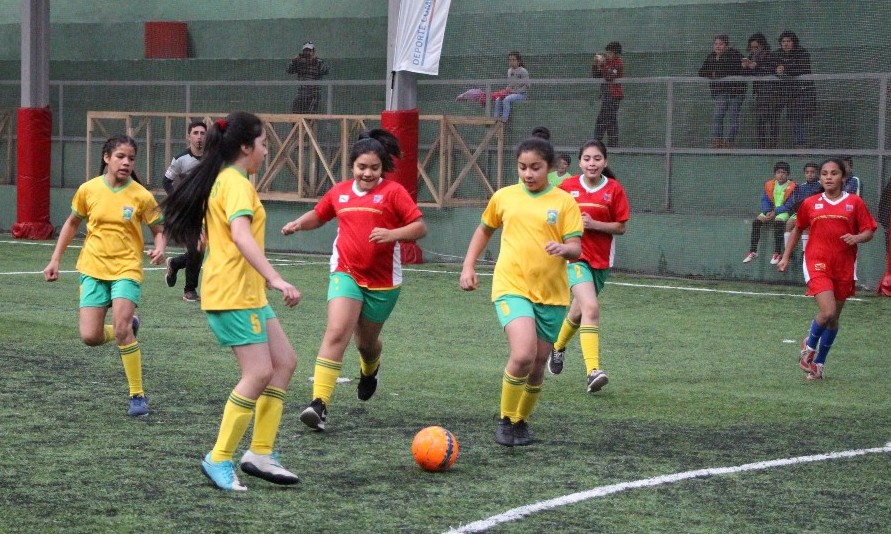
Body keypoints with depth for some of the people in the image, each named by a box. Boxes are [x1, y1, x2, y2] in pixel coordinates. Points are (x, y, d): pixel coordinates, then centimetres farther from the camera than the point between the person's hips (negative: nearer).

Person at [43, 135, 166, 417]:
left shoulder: (141, 196, -7)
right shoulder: (88, 190, -1)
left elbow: (159, 230, 3)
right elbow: (72, 223, 14)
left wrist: (160, 248, -20)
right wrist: (55, 260, 12)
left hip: (127, 269, -3)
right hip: (93, 269, 3)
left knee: (121, 329, -21)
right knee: (90, 337, -8)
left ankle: (138, 396, -8)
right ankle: (128, 327, 27)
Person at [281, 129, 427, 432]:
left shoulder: (393, 192, -5)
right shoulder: (339, 192, 6)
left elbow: (420, 227, -9)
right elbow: (318, 215, 24)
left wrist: (392, 234, -26)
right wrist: (299, 223, 4)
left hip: (383, 281, -1)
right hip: (346, 274, 1)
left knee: (367, 342, 16)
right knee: (336, 333, -20)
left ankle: (370, 370, 55)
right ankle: (319, 403, -26)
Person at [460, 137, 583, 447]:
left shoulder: (564, 202, -1)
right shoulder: (504, 197, 5)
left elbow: (576, 248, -6)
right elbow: (485, 229, 22)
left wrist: (563, 248, -29)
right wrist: (468, 267, 14)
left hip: (552, 294, 1)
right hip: (511, 288, -1)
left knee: (537, 364, 10)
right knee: (523, 355, -23)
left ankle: (521, 421, 34)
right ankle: (506, 420, -3)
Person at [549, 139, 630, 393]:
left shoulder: (614, 189, -3)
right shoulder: (567, 187, -3)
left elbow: (621, 227, -2)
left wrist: (594, 224, -16)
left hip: (601, 259, 3)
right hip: (575, 256, -3)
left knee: (578, 313, 16)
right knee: (591, 308, -24)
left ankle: (558, 346, 48)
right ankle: (593, 371, -29)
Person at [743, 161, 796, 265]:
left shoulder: (792, 187, -7)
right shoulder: (769, 185, 8)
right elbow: (764, 200, 8)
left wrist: (775, 212, -19)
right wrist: (767, 212, -12)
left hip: (783, 212, -5)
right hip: (771, 211, 5)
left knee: (778, 222, -36)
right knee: (756, 221, -19)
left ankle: (777, 253, -34)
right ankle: (753, 251, -15)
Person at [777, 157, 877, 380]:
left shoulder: (854, 202, 1)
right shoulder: (810, 203, 4)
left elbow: (869, 230, 4)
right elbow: (797, 229, 17)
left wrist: (857, 238, -17)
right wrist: (786, 257, 17)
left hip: (844, 268, 2)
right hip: (817, 264, -2)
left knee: (834, 318, 10)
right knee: (827, 312, -18)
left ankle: (818, 363, 27)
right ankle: (810, 345, 12)